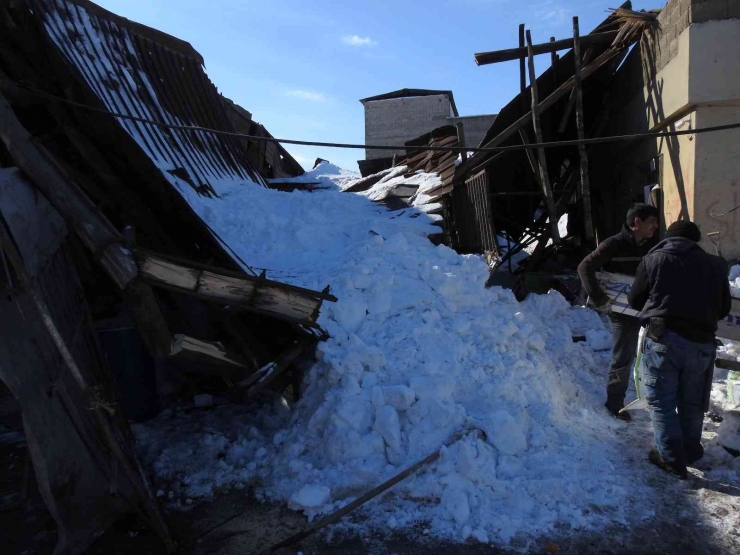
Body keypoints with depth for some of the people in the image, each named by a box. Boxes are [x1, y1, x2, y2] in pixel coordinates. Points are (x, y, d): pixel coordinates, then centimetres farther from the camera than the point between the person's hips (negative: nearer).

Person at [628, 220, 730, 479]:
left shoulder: (653, 259, 2)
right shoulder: (714, 264, 11)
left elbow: (635, 301, 8)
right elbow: (723, 309, 17)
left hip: (663, 339, -4)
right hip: (702, 341, 4)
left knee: (662, 402, 7)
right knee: (692, 402, 19)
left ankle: (672, 458, 7)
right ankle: (691, 453, 33)